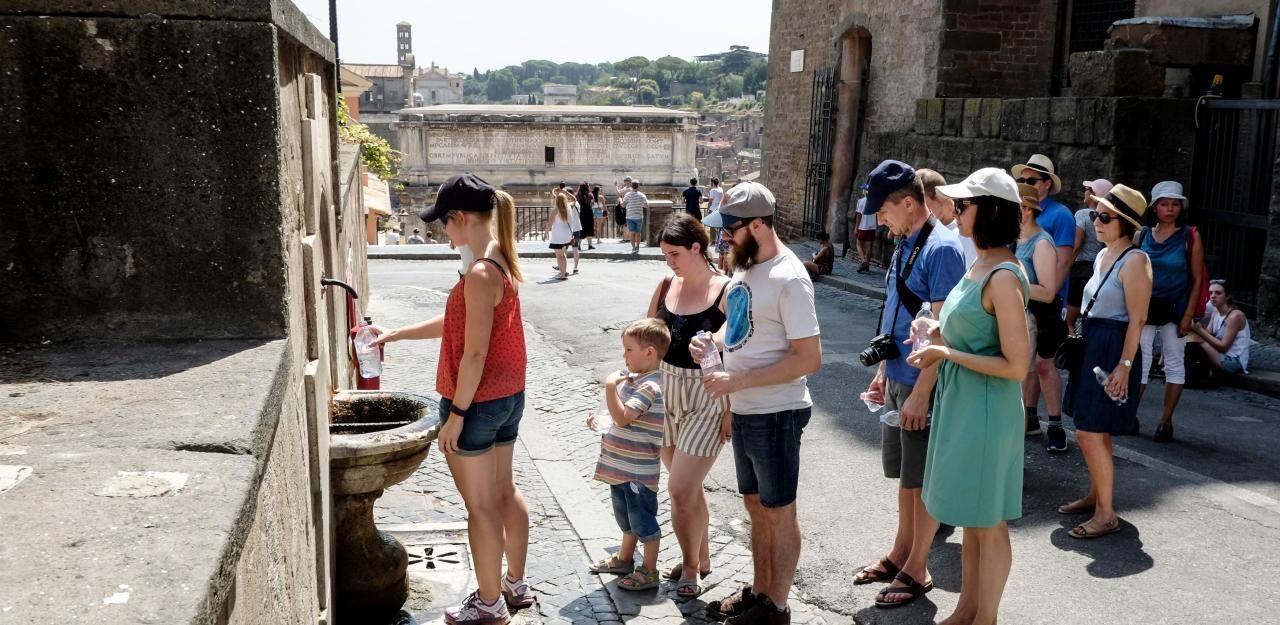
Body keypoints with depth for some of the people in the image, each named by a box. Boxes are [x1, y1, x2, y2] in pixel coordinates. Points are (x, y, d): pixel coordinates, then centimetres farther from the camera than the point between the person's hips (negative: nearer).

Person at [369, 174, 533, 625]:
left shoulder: (480, 274, -24)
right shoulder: (502, 262, 6)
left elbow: (475, 353, -24)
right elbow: (455, 324, 15)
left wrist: (457, 414, -17)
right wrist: (395, 334, 18)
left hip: (478, 402, -9)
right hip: (509, 397, 9)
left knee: (480, 505, 5)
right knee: (504, 491, 21)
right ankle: (516, 585, 36)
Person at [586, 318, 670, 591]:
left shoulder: (649, 386, -21)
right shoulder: (630, 376, 9)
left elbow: (623, 418, -28)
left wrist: (610, 386, -28)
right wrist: (601, 421, 7)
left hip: (638, 471, -10)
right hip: (621, 467, 10)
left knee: (643, 519, 3)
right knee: (626, 517, 24)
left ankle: (649, 572, 15)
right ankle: (624, 560, 40)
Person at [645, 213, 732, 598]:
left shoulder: (726, 292, -12)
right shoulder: (667, 287, 4)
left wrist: (732, 409, -14)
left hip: (706, 400, -6)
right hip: (667, 396, 6)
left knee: (680, 490, -7)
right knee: (688, 487, 17)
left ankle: (690, 566, 17)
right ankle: (701, 557, 36)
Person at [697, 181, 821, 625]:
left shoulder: (788, 279, -21)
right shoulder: (744, 265, 6)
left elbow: (809, 359, -24)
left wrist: (737, 381, -23)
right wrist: (712, 342, -1)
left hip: (775, 414, -8)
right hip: (744, 411, 8)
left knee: (779, 511, 7)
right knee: (756, 506, 20)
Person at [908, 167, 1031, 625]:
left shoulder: (1003, 277, -21)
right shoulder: (980, 265, 7)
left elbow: (1016, 365, -23)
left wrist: (946, 353, -19)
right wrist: (939, 334, 2)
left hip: (986, 411, -9)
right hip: (960, 405, 10)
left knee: (989, 525, 8)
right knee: (970, 519, 20)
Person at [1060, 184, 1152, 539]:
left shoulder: (1134, 261, -14)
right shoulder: (1103, 255, 12)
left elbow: (1137, 319, -18)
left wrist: (1124, 366, -21)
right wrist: (1079, 343, 17)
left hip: (1113, 350, -9)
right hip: (1091, 346, 9)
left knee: (1089, 434, -8)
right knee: (1095, 432, 17)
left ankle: (1106, 514, 3)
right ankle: (1095, 496, 30)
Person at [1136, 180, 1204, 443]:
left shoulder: (1190, 237, -2)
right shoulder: (1142, 236, 3)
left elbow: (1197, 280, -2)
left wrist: (1188, 316, -9)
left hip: (1174, 309, -1)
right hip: (1145, 308, 1)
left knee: (1174, 364, 5)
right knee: (1139, 362, 2)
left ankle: (1166, 421, 11)